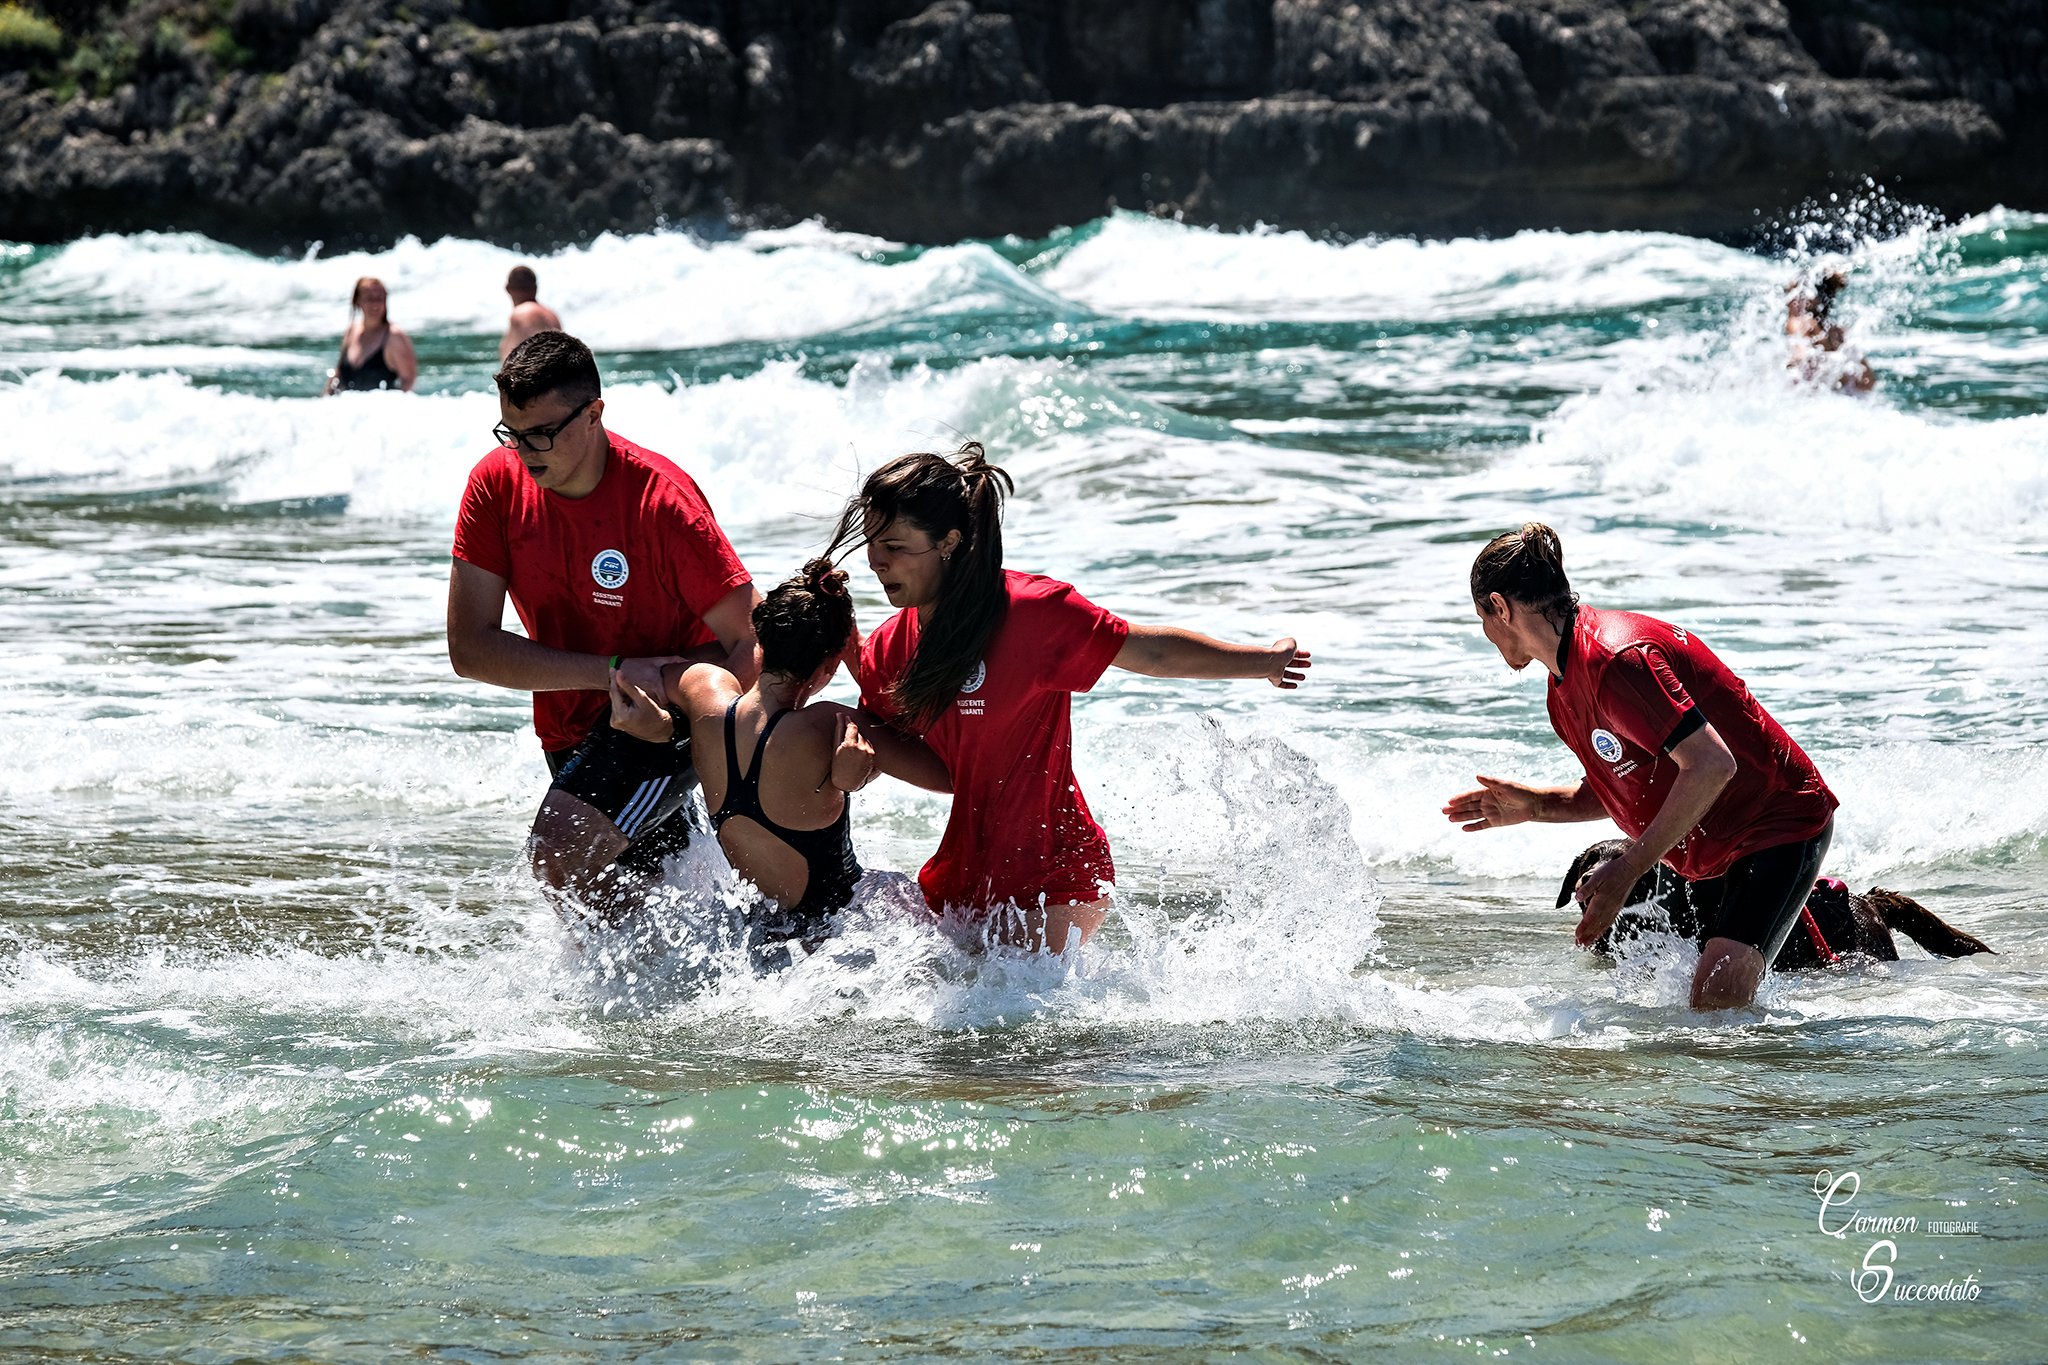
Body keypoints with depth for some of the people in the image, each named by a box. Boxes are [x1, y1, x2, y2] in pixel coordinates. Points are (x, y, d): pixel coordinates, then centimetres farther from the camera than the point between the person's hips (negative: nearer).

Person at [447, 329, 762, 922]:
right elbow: (469, 648, -16)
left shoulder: (659, 499, -24)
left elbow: (754, 640, -21)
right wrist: (614, 672, -24)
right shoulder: (496, 484, -12)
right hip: (572, 727, 6)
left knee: (561, 854, -28)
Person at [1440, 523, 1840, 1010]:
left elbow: (1711, 767, -31)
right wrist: (1535, 805, 4)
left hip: (1779, 826, -10)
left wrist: (1627, 871, -28)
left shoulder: (1614, 661, -26)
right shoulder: (1565, 686, 7)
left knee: (1717, 998, -24)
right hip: (1697, 852, 10)